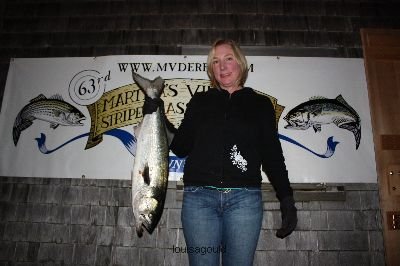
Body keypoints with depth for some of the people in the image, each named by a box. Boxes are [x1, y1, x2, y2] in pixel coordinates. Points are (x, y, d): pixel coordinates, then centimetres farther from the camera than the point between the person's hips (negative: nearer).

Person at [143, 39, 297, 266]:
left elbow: (272, 155, 8)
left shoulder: (260, 104, 12)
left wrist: (287, 199, 0)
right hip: (199, 196, 1)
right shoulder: (200, 102, 14)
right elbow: (181, 147, 10)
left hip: (245, 198, 0)